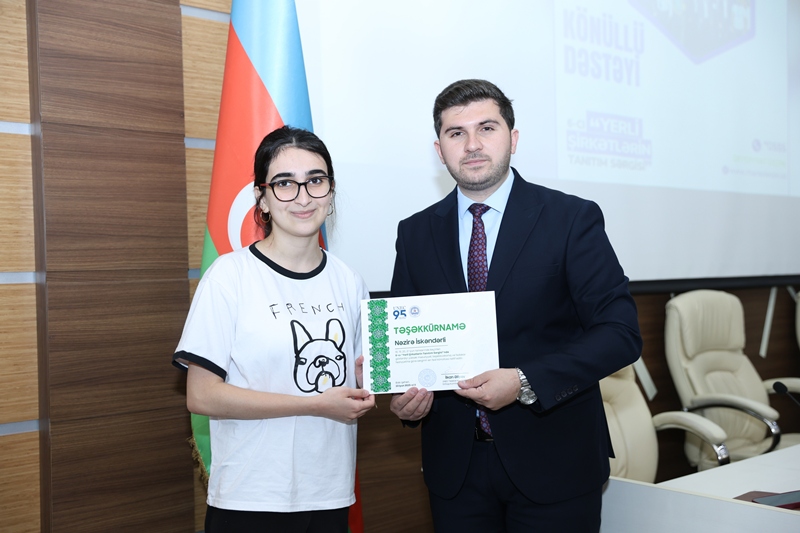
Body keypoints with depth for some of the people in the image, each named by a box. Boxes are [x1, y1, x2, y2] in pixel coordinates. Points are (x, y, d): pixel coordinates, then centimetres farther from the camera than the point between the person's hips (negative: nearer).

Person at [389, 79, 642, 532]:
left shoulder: (573, 219, -5)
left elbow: (621, 332, -10)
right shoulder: (416, 234, 5)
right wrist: (405, 396, -10)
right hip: (455, 465, 3)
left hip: (553, 462, -2)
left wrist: (526, 382, -21)